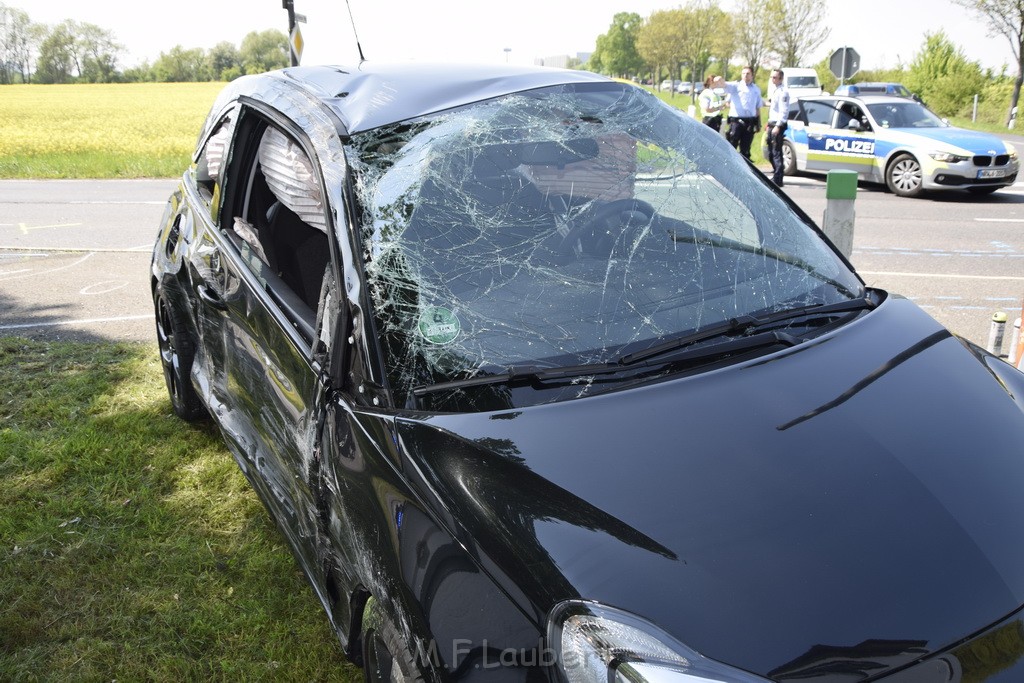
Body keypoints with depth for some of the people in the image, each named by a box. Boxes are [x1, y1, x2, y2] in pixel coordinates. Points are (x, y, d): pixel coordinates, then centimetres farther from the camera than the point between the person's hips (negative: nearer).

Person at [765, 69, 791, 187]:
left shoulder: (783, 91, -12)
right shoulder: (775, 90, 17)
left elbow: (784, 110, -18)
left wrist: (777, 126, -23)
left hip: (778, 125, -10)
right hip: (772, 124, 10)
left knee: (776, 153, -10)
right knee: (771, 153, 13)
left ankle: (777, 179, -10)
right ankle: (776, 176, 22)